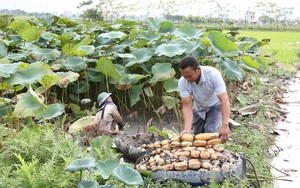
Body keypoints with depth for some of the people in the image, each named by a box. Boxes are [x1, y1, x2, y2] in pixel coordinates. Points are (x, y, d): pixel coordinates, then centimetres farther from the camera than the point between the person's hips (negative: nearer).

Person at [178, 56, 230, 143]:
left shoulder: (213, 74, -36)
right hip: (199, 108, 3)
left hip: (215, 105, -3)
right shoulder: (182, 82, -27)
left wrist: (225, 125, -54)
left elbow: (224, 100, -42)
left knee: (211, 131, -23)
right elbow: (187, 106, -28)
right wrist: (187, 129, -44)